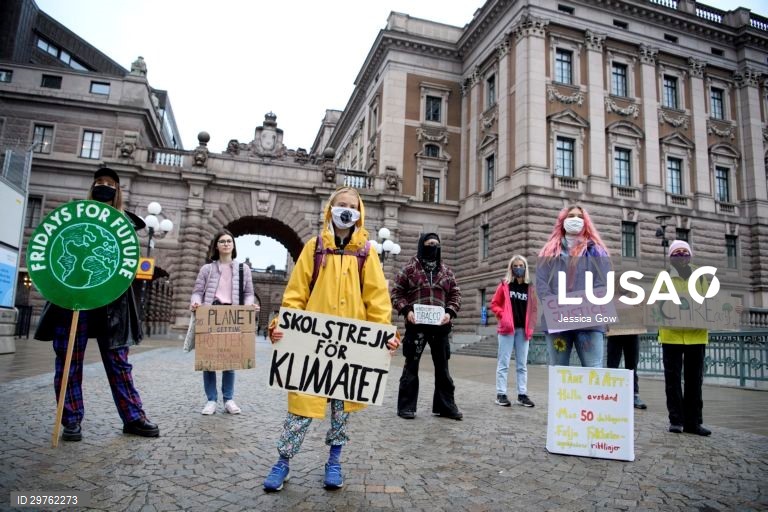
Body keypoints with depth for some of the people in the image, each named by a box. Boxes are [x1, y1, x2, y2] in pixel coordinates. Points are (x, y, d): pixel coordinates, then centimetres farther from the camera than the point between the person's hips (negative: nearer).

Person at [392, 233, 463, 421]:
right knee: (411, 365, 6)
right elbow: (396, 292, 1)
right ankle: (406, 406, 15)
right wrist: (406, 310, -13)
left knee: (442, 366, 12)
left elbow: (455, 294, 12)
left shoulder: (446, 271, 11)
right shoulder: (410, 268, 1)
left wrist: (450, 312, -6)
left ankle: (445, 405, 24)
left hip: (440, 325, 4)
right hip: (416, 324, -3)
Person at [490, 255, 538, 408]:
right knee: (503, 363, 0)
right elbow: (494, 304, 3)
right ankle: (501, 394, 5)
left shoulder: (530, 287, 8)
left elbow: (533, 309, 11)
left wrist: (531, 327, 1)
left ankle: (522, 395, 16)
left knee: (522, 365, 8)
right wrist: (503, 315, -13)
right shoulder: (505, 285, 1)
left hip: (523, 329, 3)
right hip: (507, 328, -3)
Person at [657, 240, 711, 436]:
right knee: (673, 378, 2)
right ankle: (676, 420, 11)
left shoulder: (701, 277, 10)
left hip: (696, 335, 2)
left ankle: (693, 421, 15)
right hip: (671, 334, -2)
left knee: (694, 379, 7)